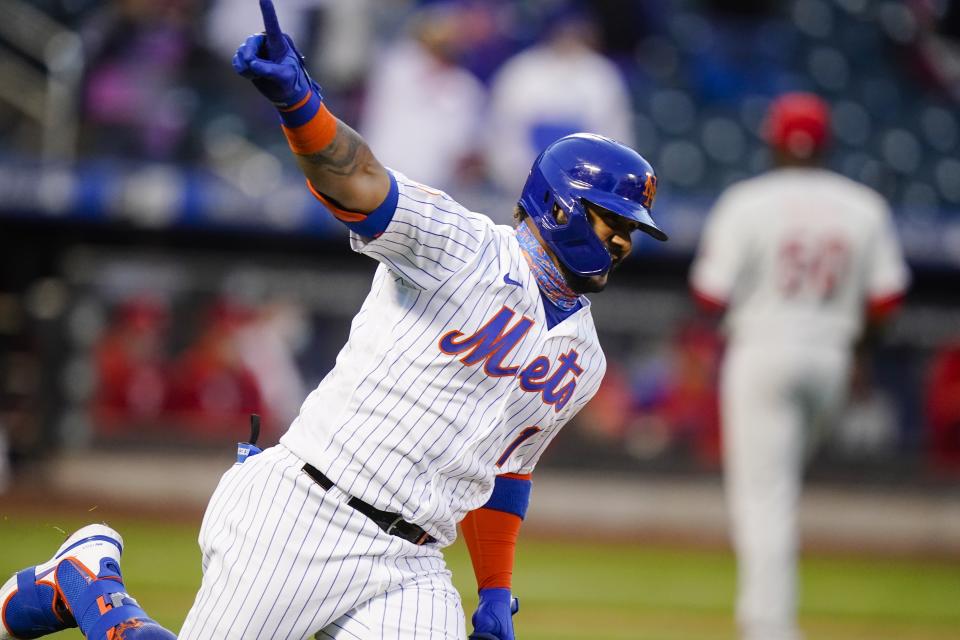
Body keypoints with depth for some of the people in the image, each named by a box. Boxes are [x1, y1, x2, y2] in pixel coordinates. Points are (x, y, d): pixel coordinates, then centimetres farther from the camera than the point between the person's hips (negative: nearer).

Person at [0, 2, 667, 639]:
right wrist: (295, 98, -41)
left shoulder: (584, 362, 15)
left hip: (409, 570, 6)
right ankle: (85, 573, 25)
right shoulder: (467, 248, -6)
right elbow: (356, 178, -22)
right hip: (303, 517, -6)